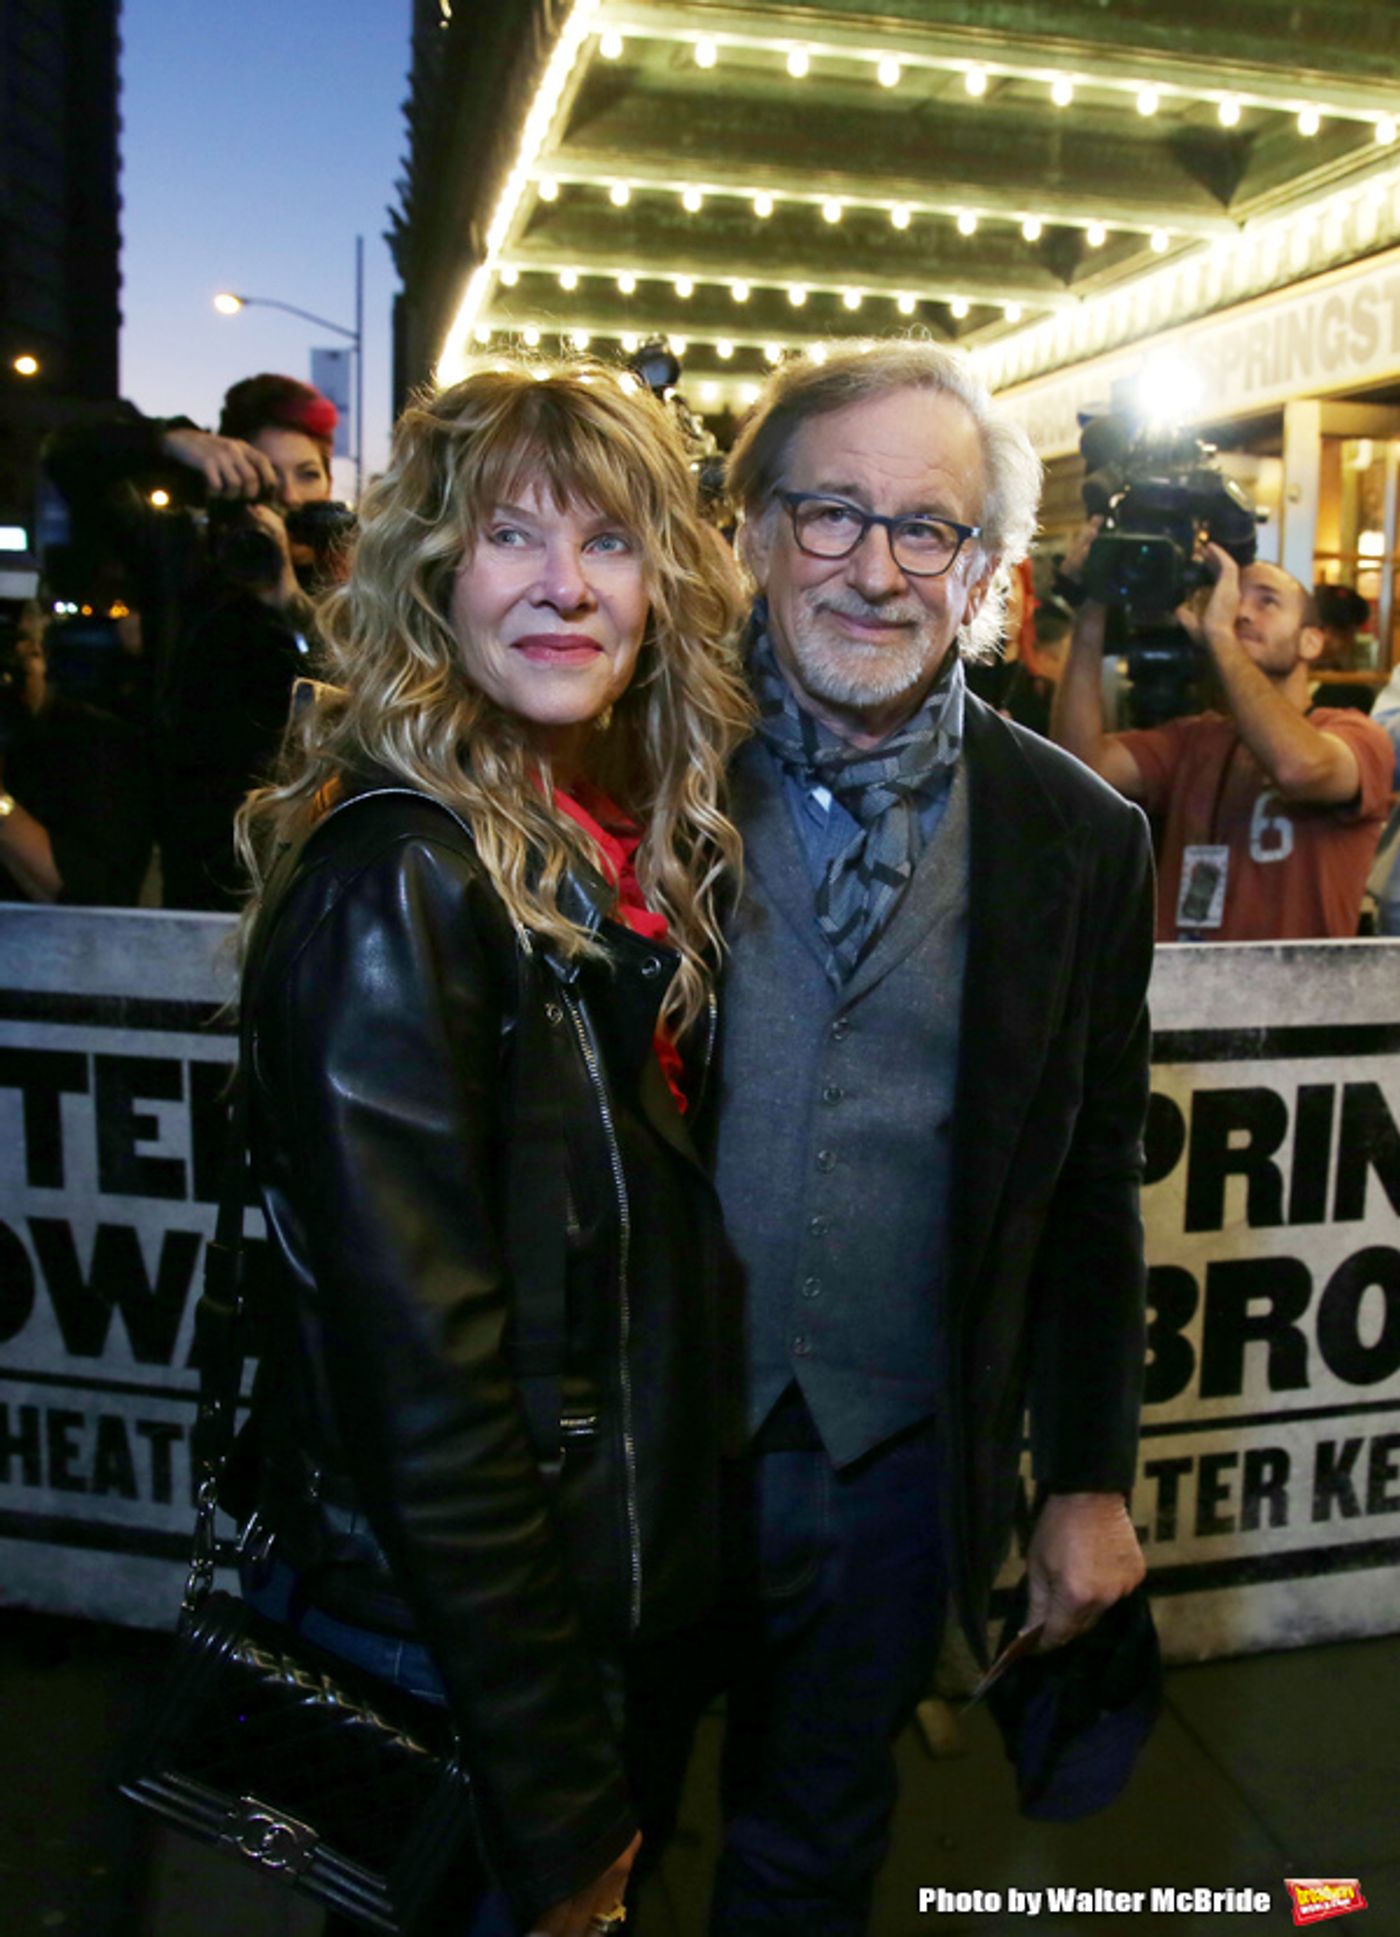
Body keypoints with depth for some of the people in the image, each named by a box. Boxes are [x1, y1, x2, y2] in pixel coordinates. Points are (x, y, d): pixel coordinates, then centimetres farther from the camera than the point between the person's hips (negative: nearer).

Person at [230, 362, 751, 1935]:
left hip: (607, 1581, 8)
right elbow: (420, 1373, -24)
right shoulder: (396, 881, -23)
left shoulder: (620, 853, 1)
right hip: (440, 1622, -8)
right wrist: (559, 1811, -17)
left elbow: (634, 1255, 6)